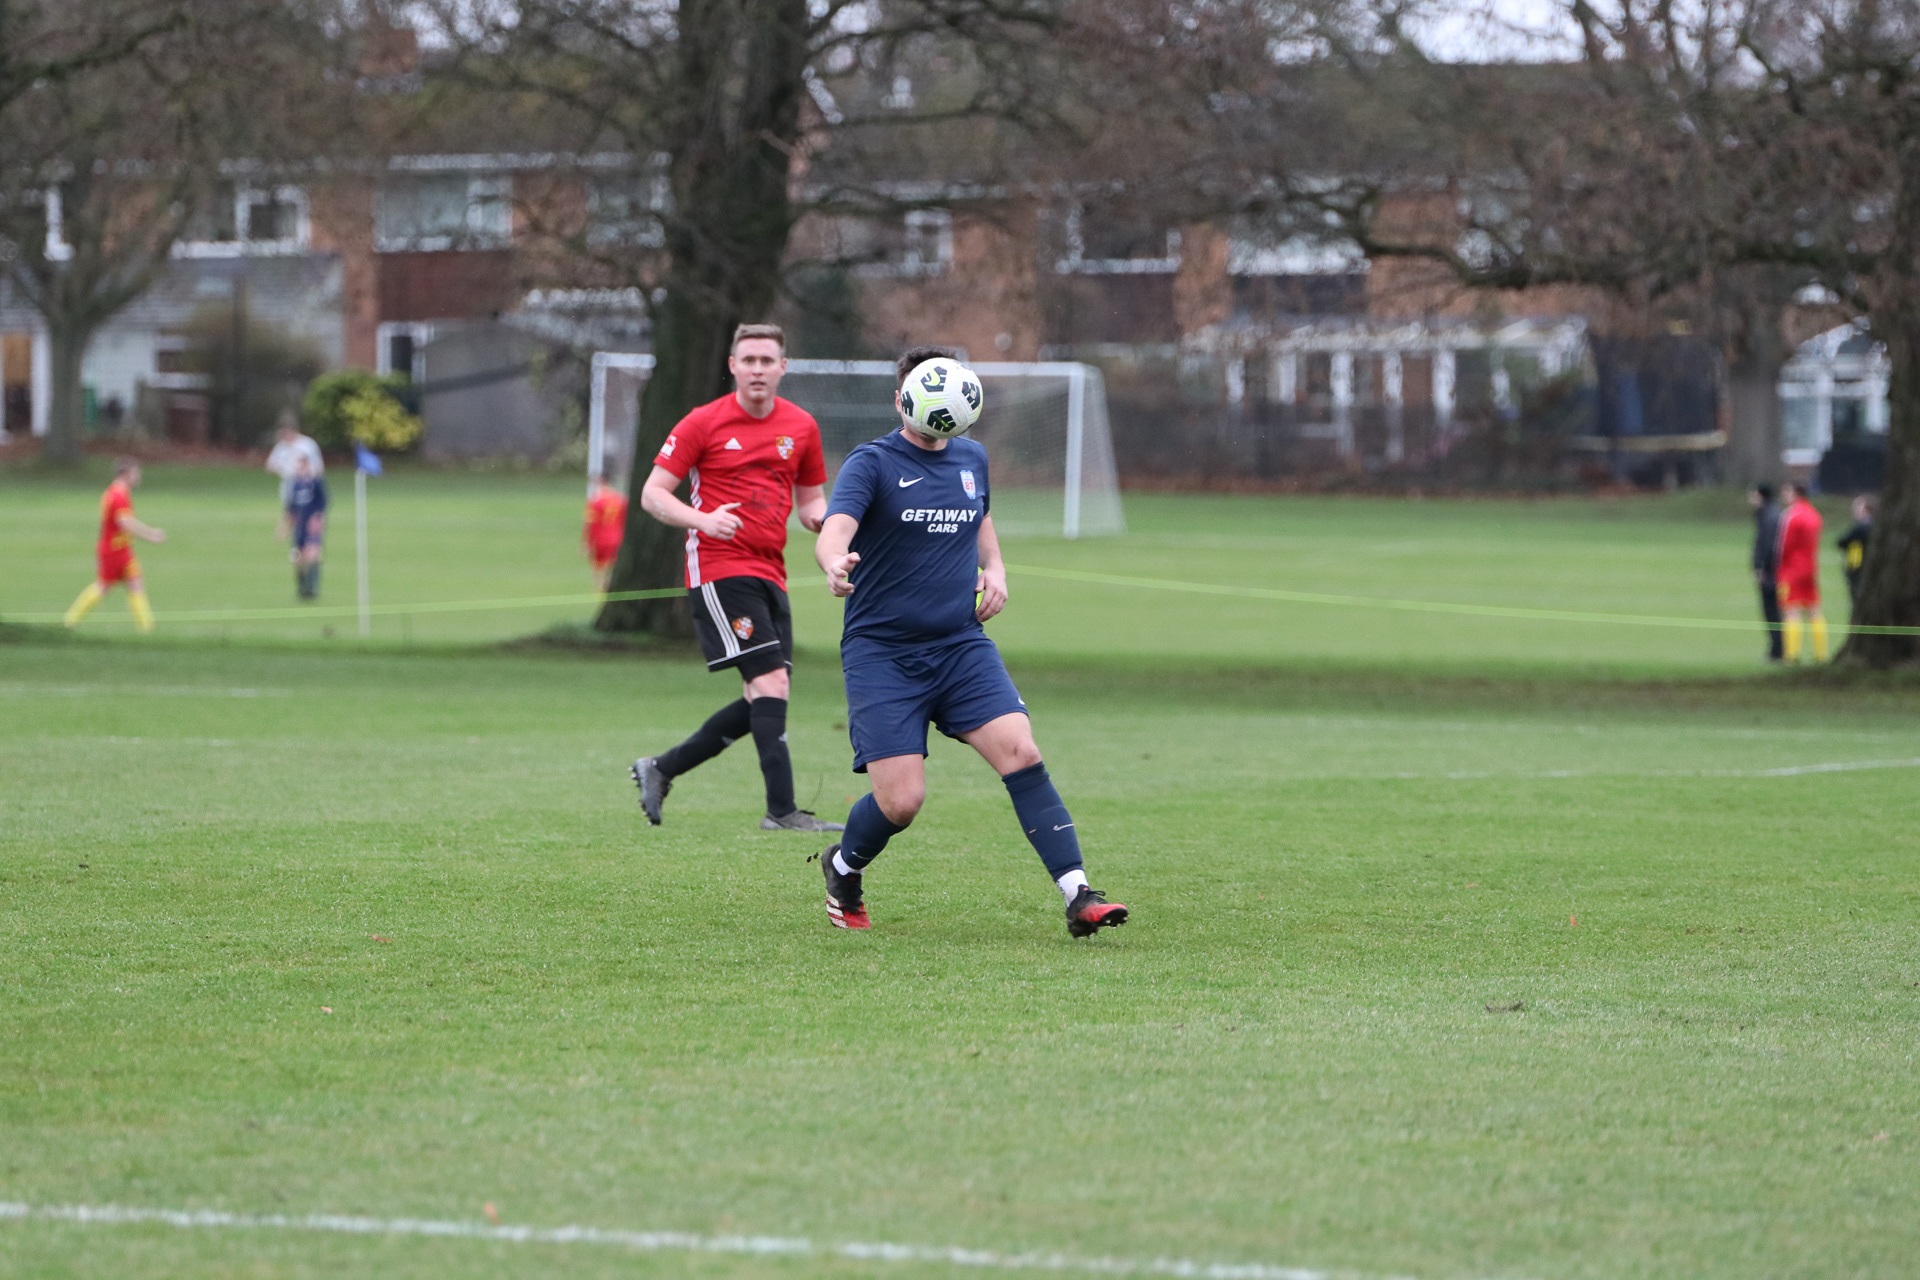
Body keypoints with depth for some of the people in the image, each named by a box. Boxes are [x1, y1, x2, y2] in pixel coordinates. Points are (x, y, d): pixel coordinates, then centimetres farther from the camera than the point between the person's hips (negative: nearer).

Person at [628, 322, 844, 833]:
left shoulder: (801, 427, 11)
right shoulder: (704, 424, -3)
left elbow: (810, 502, 21)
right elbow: (652, 494, -3)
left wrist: (824, 518, -3)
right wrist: (702, 519, -21)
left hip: (770, 575, 7)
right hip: (719, 569, -7)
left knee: (760, 703, 4)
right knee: (771, 683, -18)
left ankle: (659, 770, 20)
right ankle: (781, 810, -19)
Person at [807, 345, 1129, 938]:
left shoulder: (971, 459, 10)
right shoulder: (872, 463, -8)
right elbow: (833, 532, -25)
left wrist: (994, 568, 11)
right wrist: (836, 565, -49)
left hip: (961, 645, 4)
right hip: (881, 652, -4)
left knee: (1020, 752, -16)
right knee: (901, 800, -10)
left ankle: (1078, 896, -17)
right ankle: (844, 868, 24)